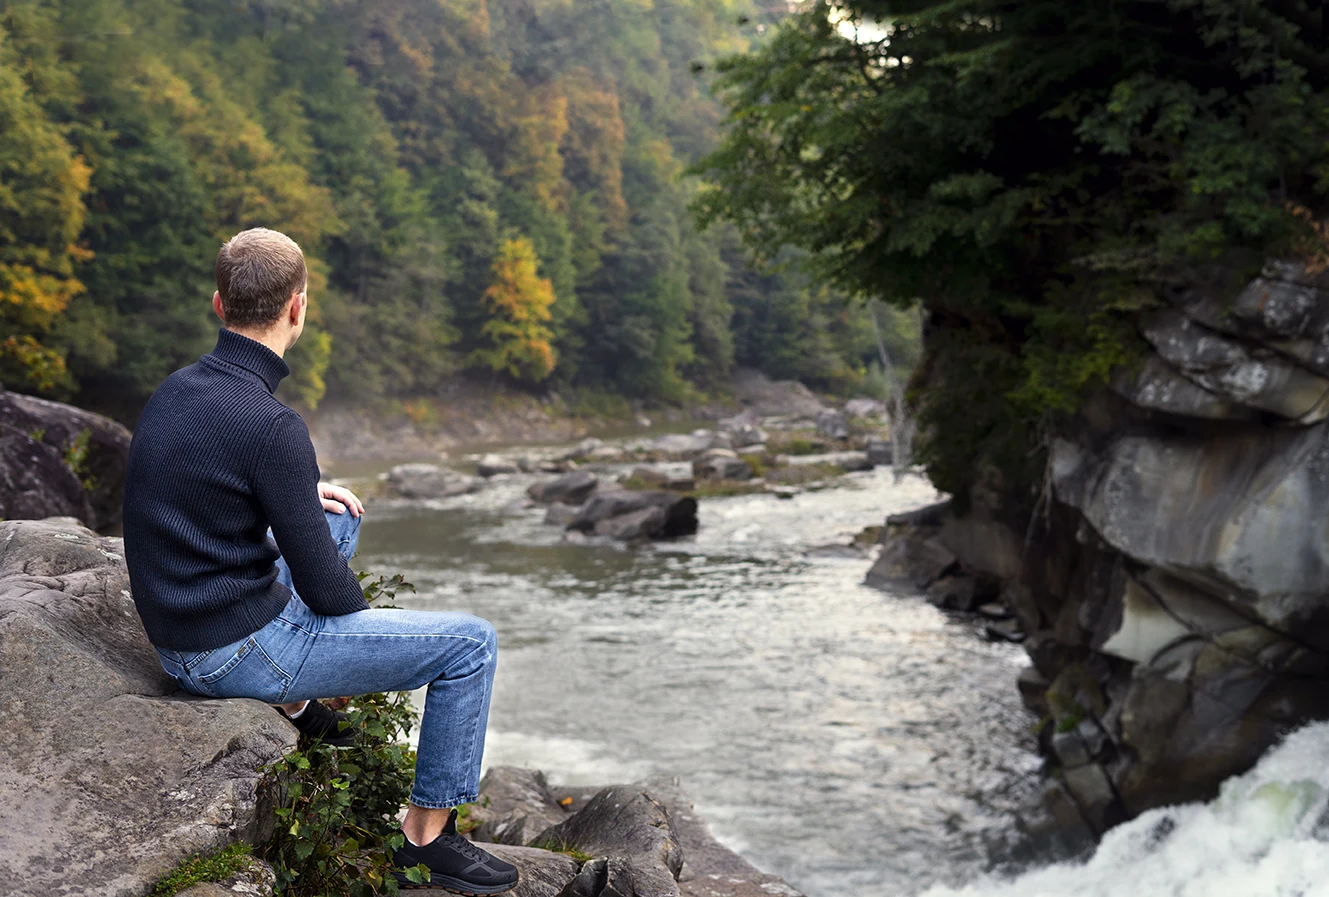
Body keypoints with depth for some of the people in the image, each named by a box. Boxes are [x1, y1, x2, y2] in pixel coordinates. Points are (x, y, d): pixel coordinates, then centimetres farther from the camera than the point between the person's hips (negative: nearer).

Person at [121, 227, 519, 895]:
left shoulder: (174, 389, 2)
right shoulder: (271, 426, -25)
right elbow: (325, 589, -20)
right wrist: (364, 613, 2)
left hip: (179, 637, 9)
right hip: (242, 651, -9)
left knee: (340, 515, 29)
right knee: (471, 644, -2)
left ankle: (296, 705, 29)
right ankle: (426, 839, 8)